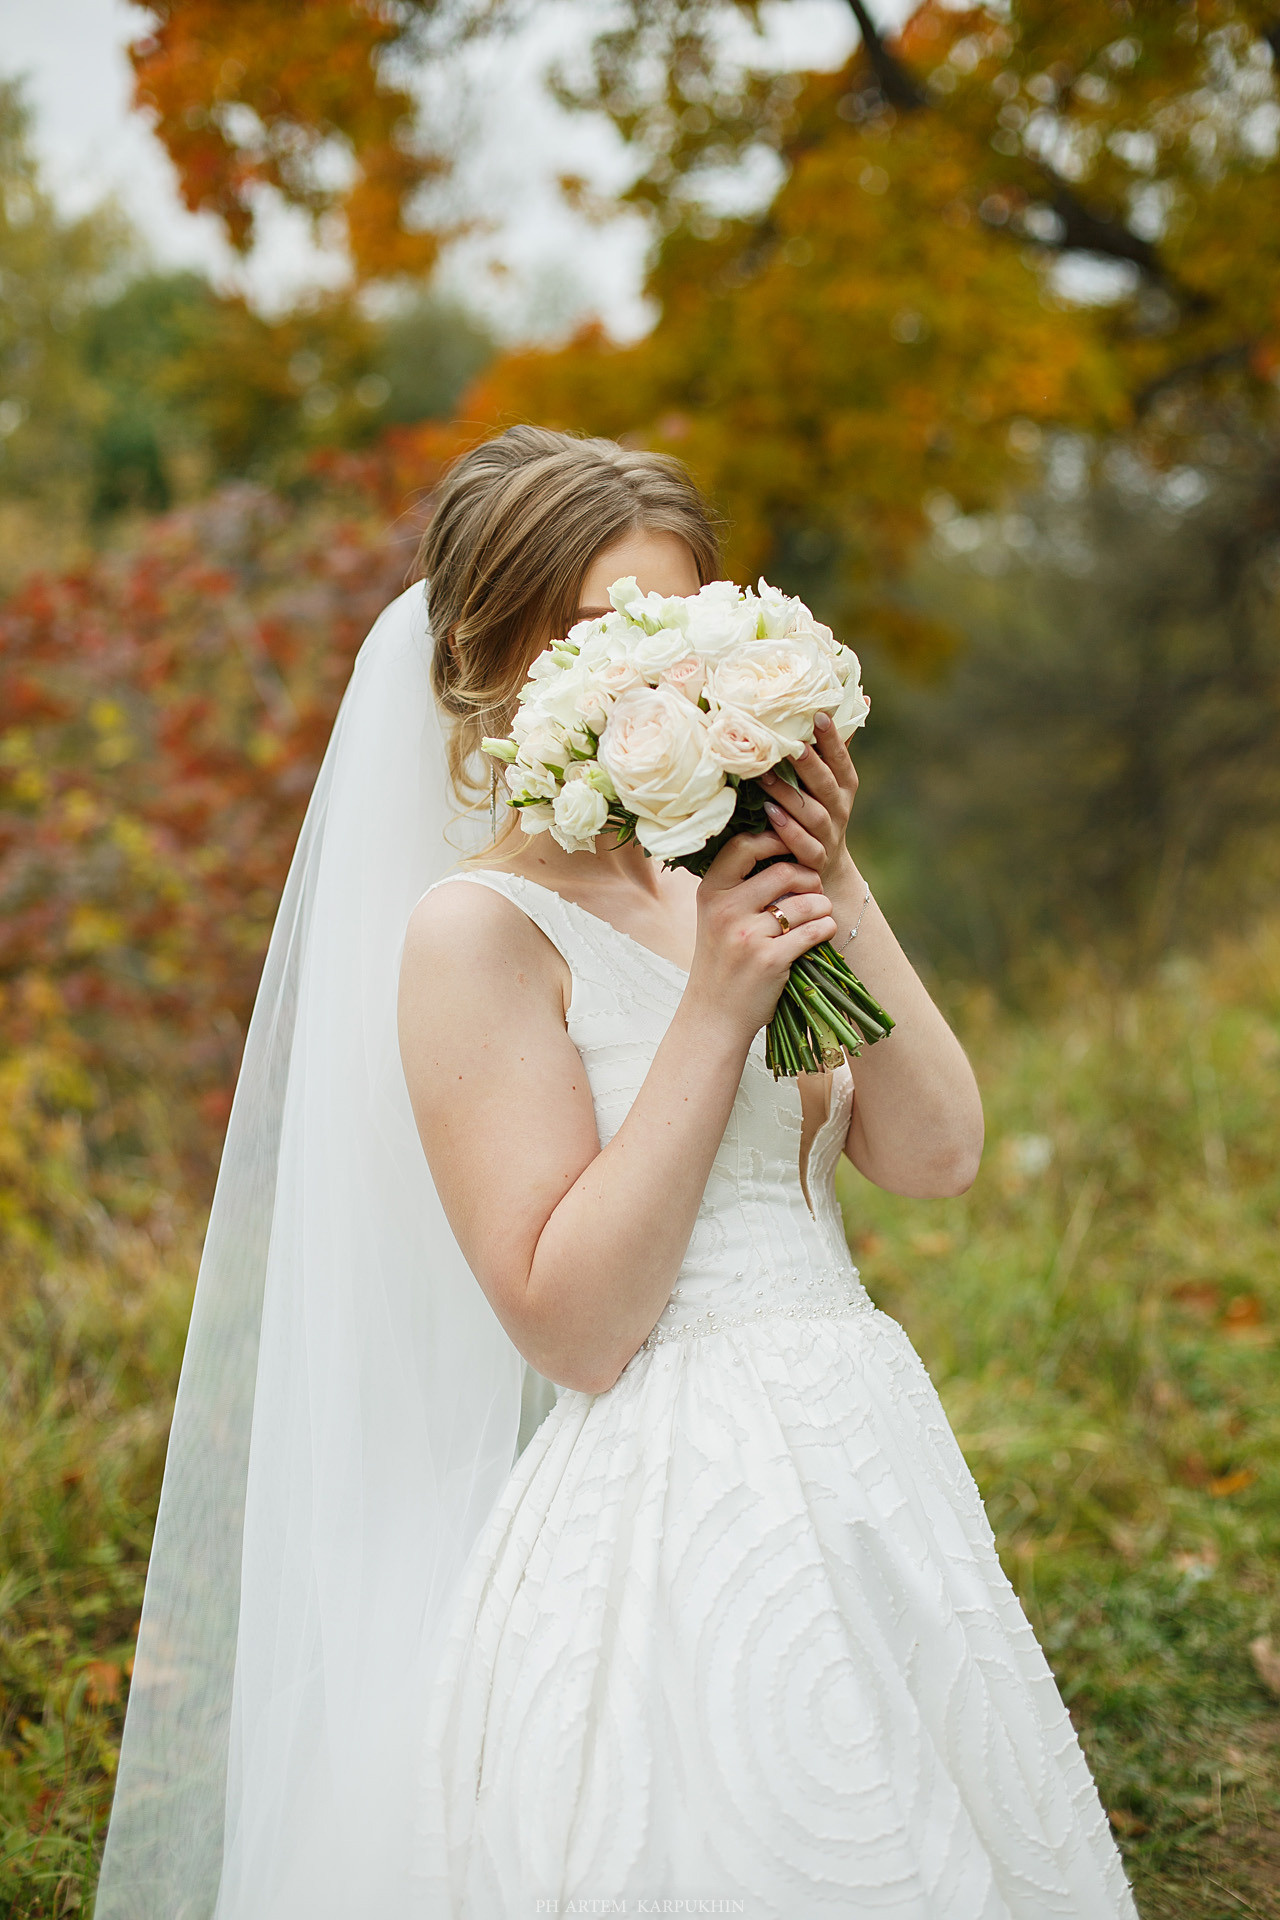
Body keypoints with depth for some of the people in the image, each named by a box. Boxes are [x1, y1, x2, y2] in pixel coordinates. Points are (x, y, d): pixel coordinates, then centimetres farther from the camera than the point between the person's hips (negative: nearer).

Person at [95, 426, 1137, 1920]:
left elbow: (933, 1156, 1)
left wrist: (837, 891, -9)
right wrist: (719, 1008, -19)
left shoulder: (725, 890, 9)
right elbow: (574, 1326, -17)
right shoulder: (479, 928, -11)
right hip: (675, 1518, -7)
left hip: (871, 1485, 7)